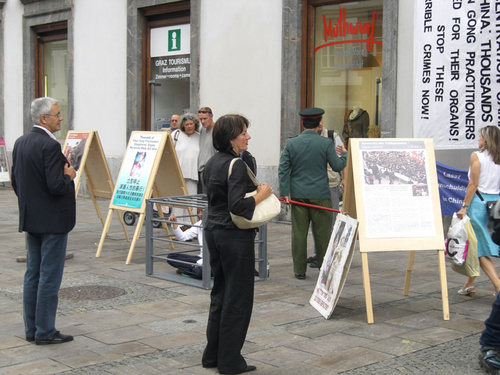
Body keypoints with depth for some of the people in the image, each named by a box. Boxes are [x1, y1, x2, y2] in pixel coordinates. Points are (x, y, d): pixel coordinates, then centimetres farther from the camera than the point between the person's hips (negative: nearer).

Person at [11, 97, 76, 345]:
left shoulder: (20, 143, 8)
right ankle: (45, 332, 4)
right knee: (50, 276, -2)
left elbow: (15, 181, 13)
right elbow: (56, 186, -25)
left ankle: (31, 329, 21)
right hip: (52, 220, -9)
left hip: (30, 219, 9)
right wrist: (69, 176, -6)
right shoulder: (50, 146, -19)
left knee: (33, 274, 14)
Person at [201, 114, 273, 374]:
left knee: (219, 293, 18)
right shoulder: (236, 165, -19)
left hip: (213, 231, 9)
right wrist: (261, 195, -13)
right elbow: (238, 206, -27)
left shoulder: (212, 163, 10)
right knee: (238, 298, 1)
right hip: (234, 236, -9)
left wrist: (256, 191, 15)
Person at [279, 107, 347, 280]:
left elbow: (283, 169, 0)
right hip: (320, 195, -2)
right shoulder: (326, 143, -5)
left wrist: (284, 192, 1)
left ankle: (299, 270, 10)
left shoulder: (291, 143, 3)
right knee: (322, 234, 6)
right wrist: (345, 154, 17)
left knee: (298, 233, 6)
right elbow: (337, 166, -3)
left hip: (298, 195, 2)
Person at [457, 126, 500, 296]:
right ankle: (469, 284, 26)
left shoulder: (477, 156, -8)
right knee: (476, 244, 18)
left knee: (481, 249, -3)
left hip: (479, 201, -7)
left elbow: (473, 184, -13)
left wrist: (464, 206, -10)